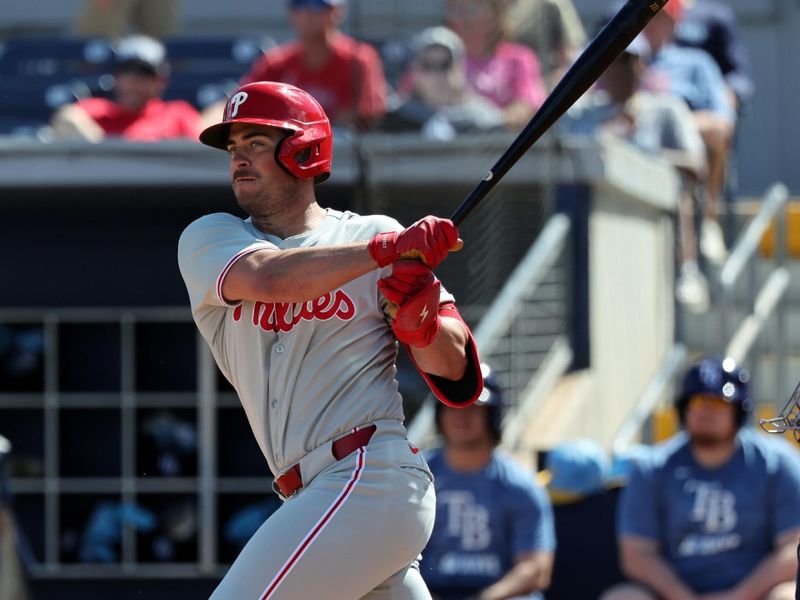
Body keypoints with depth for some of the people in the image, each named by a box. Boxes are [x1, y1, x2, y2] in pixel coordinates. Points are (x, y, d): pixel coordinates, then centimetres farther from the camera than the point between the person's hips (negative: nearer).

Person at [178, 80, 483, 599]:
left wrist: (422, 322, -20)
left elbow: (453, 368, 2)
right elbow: (267, 278, -13)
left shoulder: (372, 234, 4)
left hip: (369, 474, -6)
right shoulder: (207, 239, 10)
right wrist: (391, 248, -22)